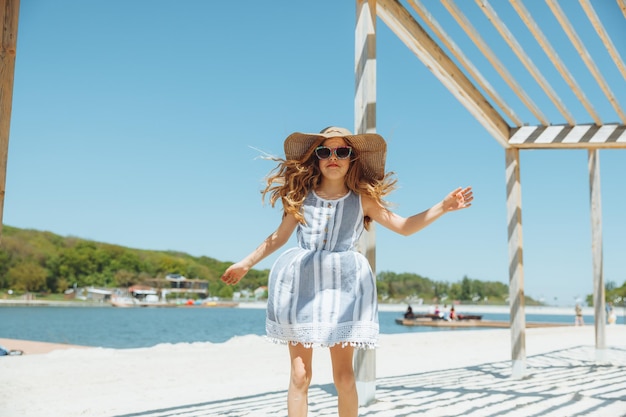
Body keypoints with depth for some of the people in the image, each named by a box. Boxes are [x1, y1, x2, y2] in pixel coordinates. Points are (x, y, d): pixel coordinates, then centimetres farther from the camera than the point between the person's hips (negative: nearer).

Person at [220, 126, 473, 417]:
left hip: (344, 284, 0)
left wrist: (443, 207, -3)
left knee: (343, 375, -1)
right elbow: (279, 236, 13)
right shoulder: (301, 195, 4)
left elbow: (404, 226, 6)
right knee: (300, 374, -1)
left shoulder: (362, 199, 4)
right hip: (300, 283, 0)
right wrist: (245, 263, 16)